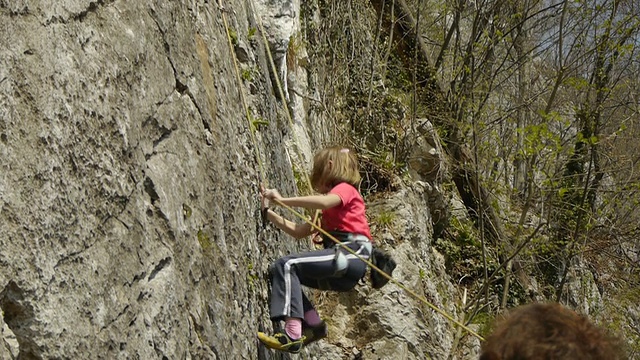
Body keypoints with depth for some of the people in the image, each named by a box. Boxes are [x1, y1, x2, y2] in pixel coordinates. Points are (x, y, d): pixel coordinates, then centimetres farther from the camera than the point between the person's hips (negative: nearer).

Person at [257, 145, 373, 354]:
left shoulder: (345, 188, 3)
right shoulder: (327, 212, 30)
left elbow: (323, 201, -22)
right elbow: (298, 232, 23)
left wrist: (283, 200, -16)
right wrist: (267, 211, 20)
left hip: (351, 255, -9)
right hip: (340, 261, 9)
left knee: (286, 265, -21)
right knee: (279, 271, 5)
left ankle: (292, 335, -33)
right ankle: (313, 325, -4)